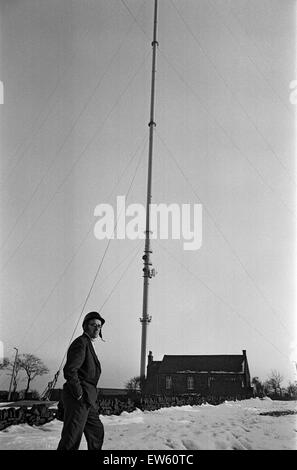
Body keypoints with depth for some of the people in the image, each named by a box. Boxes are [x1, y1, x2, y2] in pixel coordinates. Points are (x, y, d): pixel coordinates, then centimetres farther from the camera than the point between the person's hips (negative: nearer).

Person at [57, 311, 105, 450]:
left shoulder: (88, 344, 19)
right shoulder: (81, 343, -14)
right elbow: (69, 371, -23)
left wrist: (91, 395, 17)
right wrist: (79, 394, -18)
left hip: (88, 399, 10)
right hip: (79, 400, -10)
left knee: (97, 432, 18)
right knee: (71, 438, -5)